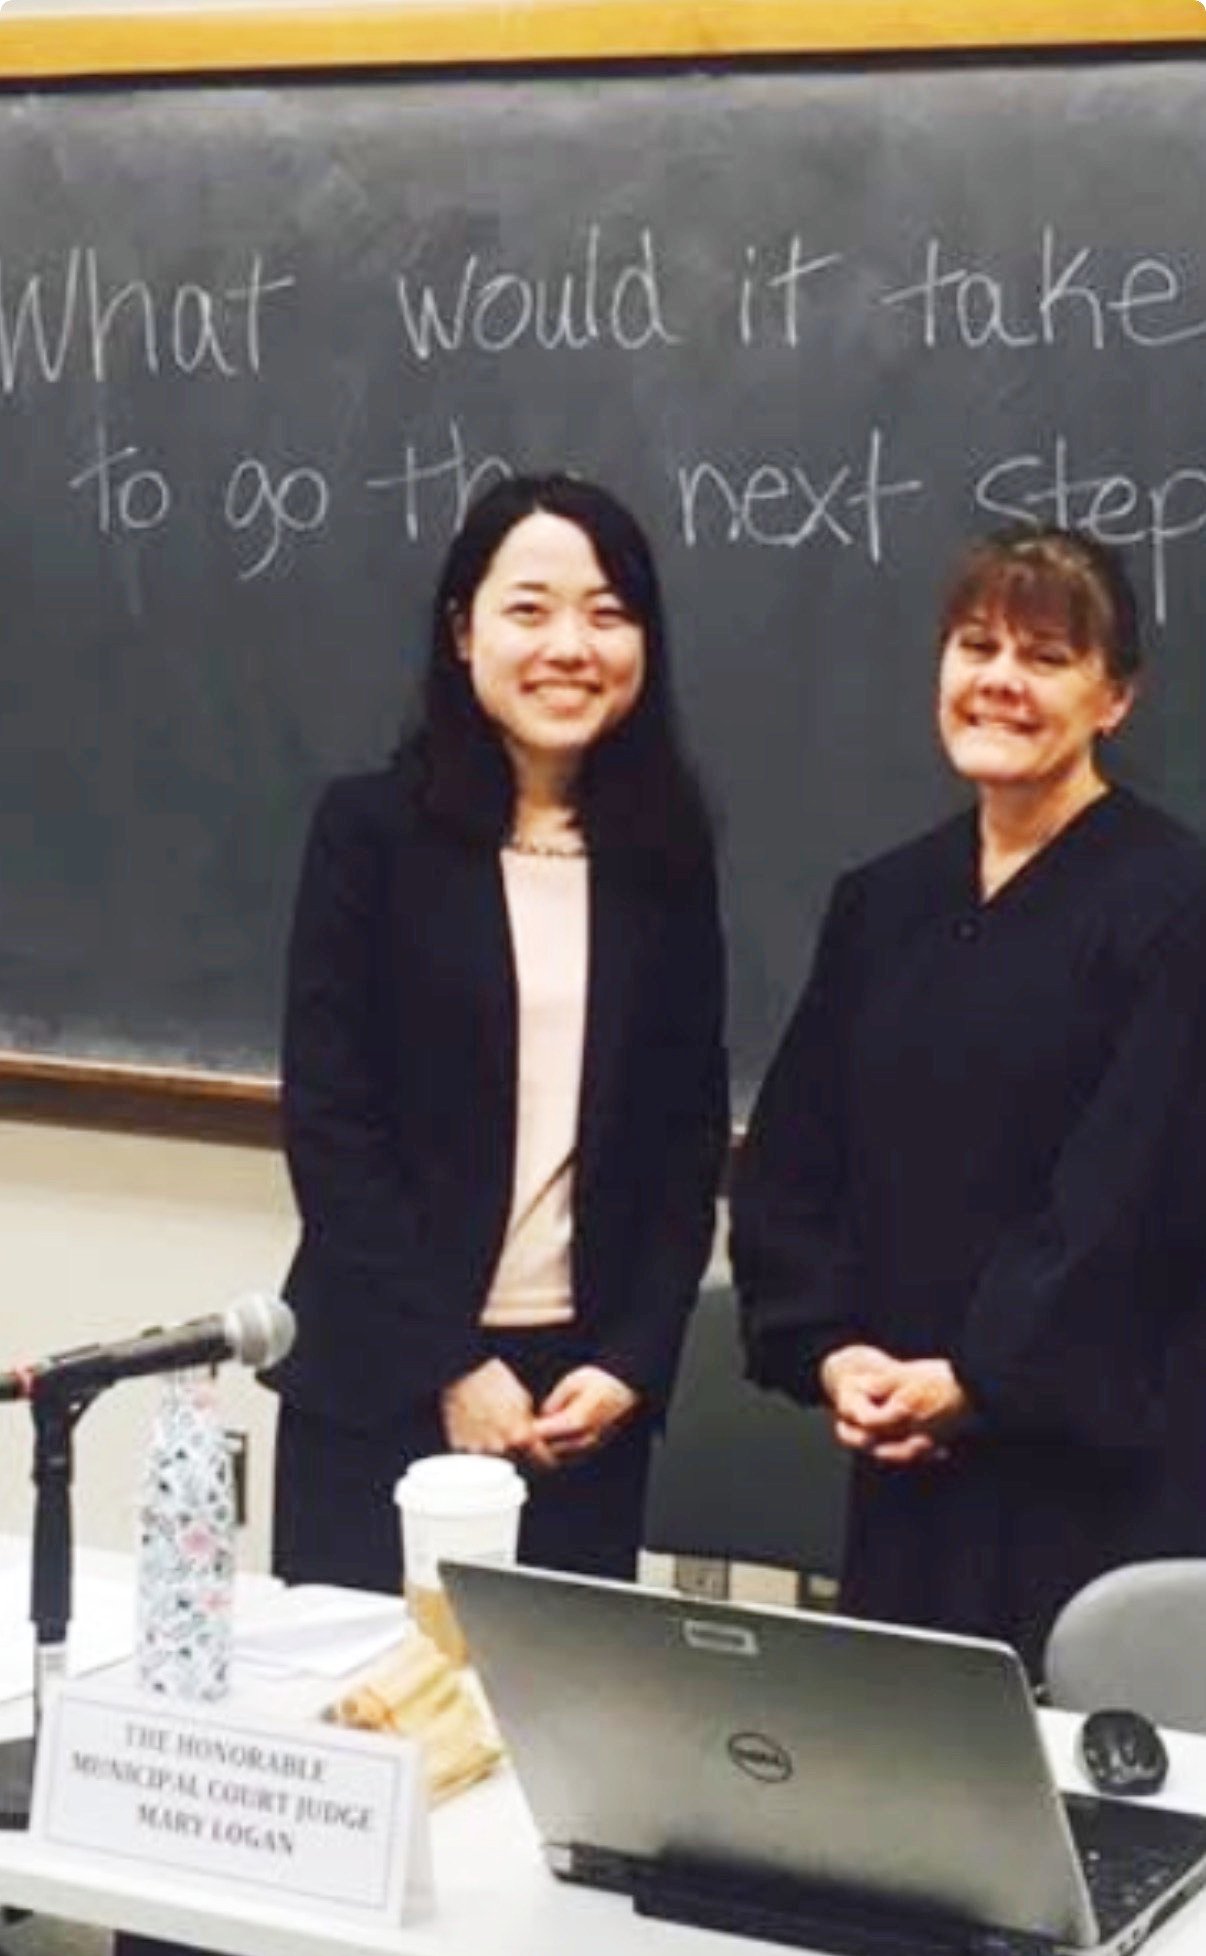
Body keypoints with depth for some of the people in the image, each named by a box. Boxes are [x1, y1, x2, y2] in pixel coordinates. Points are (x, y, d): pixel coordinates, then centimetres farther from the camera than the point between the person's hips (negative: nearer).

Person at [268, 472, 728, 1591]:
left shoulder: (667, 857, 7)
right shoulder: (372, 830, -2)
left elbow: (689, 1134, 8)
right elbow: (328, 1120, -6)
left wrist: (632, 1364, -3)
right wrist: (451, 1365, -11)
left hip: (587, 1395, 2)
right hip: (381, 1384, -2)